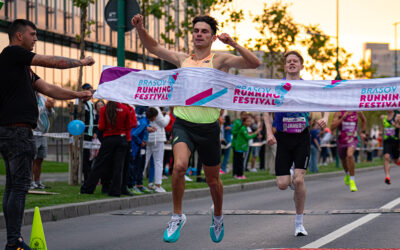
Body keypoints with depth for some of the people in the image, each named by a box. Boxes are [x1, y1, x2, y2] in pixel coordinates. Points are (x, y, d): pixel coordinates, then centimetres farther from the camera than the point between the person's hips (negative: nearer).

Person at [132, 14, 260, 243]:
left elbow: (254, 63, -11)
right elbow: (153, 47, 14)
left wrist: (234, 44, -22)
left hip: (209, 127, -1)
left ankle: (218, 217, 40)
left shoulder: (220, 60, 0)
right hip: (183, 123, 1)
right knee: (179, 165, -25)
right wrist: (141, 28, -4)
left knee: (213, 179, 12)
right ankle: (177, 216, -9)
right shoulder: (182, 59, 10)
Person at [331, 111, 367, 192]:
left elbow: (364, 120, 20)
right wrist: (343, 118, -24)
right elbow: (332, 127, -18)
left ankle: (352, 180, -22)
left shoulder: (357, 112, -3)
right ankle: (347, 174, 56)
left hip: (353, 140, -2)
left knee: (349, 155, -31)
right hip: (341, 141, 2)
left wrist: (363, 132, 14)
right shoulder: (339, 113, -8)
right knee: (344, 161, 19)